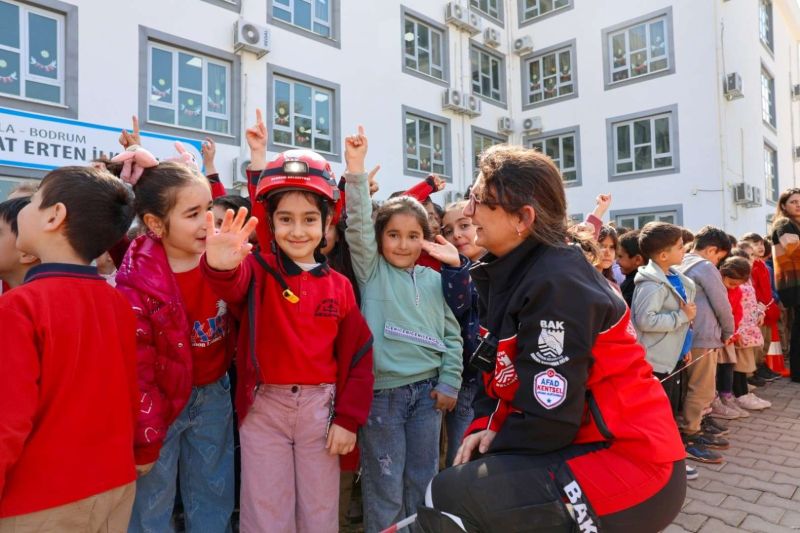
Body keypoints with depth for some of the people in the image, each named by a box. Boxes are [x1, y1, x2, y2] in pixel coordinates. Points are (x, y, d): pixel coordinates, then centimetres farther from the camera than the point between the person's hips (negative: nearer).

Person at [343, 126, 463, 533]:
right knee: (385, 487, 7)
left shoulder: (434, 280, 7)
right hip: (382, 392, -3)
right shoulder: (372, 271, -1)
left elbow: (452, 334, 9)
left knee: (423, 481, 16)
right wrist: (355, 168, -22)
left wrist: (449, 383, 3)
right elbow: (358, 225, -15)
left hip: (427, 390, 3)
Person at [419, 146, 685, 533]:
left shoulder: (555, 283, -23)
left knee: (449, 499, -15)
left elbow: (548, 418, -23)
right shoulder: (508, 274, 5)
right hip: (585, 448, 9)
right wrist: (484, 429, -4)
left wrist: (489, 444, -7)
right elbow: (500, 375, 12)